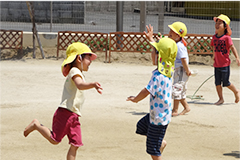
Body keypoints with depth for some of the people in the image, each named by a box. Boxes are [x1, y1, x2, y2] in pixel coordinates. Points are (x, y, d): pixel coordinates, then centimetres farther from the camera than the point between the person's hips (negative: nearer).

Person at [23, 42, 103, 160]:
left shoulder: (77, 73, 24)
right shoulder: (75, 71, -8)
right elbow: (80, 85, -30)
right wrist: (92, 84, -45)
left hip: (74, 116, 10)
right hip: (65, 113, -10)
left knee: (75, 144, 1)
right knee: (54, 140, -7)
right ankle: (36, 125, 12)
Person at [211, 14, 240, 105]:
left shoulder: (227, 37, -13)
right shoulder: (214, 37, 5)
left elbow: (232, 48, -12)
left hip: (225, 64, -6)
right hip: (216, 64, 6)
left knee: (225, 83, 2)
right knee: (217, 83, 6)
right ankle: (221, 99, 16)